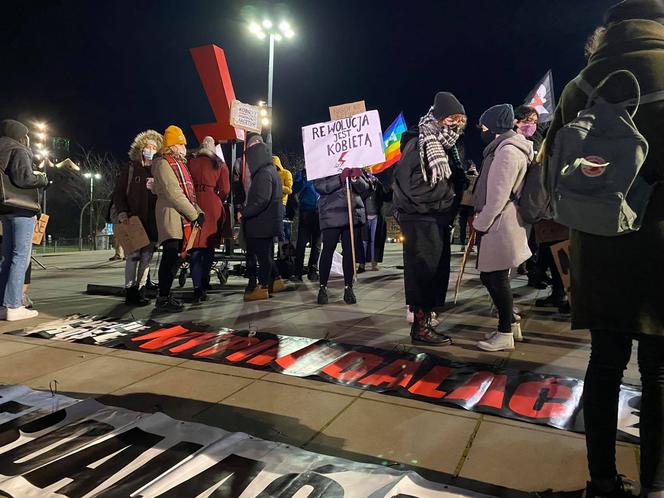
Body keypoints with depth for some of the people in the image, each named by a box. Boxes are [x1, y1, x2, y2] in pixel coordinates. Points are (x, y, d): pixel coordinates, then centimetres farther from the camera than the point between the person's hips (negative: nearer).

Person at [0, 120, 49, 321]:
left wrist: (33, 175, 14)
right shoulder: (18, 151, -6)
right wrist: (42, 178, -2)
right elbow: (23, 179, -19)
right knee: (21, 257, -9)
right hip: (21, 209, -9)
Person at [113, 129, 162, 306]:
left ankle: (140, 290, 12)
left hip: (153, 220, 3)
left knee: (147, 256, 4)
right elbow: (119, 192, 3)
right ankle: (130, 290, 3)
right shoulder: (130, 169, 7)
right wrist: (122, 213, -10)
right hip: (133, 220, -3)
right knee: (133, 255, -4)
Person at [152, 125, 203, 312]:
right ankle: (163, 299, -3)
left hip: (182, 218, 9)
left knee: (173, 258, 11)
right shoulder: (164, 163, -8)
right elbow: (173, 193, -17)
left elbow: (188, 191, 19)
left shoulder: (180, 163, 21)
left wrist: (198, 211, 6)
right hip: (171, 216, -9)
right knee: (170, 257, -9)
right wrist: (194, 214, -15)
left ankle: (165, 295, 19)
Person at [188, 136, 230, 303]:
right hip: (213, 207, 0)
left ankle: (198, 288, -3)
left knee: (195, 248, 3)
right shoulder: (220, 165, 6)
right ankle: (203, 286, 9)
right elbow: (225, 191, 1)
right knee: (209, 247, 8)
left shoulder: (191, 163, 8)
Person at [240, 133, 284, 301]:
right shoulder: (270, 170, 13)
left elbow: (261, 200, -27)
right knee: (266, 253, 18)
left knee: (262, 254, -1)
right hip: (268, 222, 10)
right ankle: (274, 281, 26)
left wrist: (244, 212, -20)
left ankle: (262, 287, 7)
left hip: (263, 223, -10)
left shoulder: (264, 173, -19)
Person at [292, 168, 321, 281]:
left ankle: (312, 271, 11)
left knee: (316, 243, 5)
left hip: (319, 212, 3)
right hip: (306, 211, -3)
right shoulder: (301, 173, 9)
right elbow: (295, 189, -4)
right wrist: (305, 178, -14)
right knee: (302, 242, -6)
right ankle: (298, 271, -1)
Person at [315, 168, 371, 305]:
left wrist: (356, 179, -10)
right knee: (328, 250, -1)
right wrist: (341, 178, -16)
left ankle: (348, 288, 10)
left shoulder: (354, 165, 15)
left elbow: (365, 188, 10)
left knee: (349, 251, 3)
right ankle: (323, 287, 9)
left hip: (353, 213, 3)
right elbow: (319, 187, -8)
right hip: (331, 215, -3)